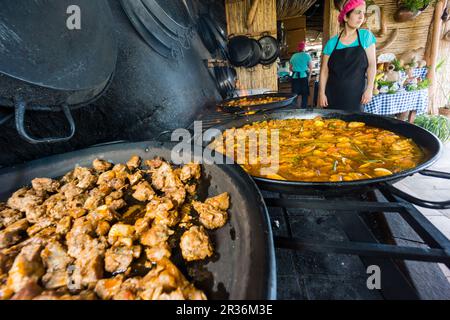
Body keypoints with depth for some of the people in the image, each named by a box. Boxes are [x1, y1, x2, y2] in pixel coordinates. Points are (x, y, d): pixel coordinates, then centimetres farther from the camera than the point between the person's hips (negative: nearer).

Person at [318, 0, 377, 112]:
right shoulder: (332, 42, 3)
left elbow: (372, 64, 2)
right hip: (333, 96, 0)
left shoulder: (366, 36, 6)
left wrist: (369, 89, -6)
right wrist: (322, 93, -6)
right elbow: (324, 71, 2)